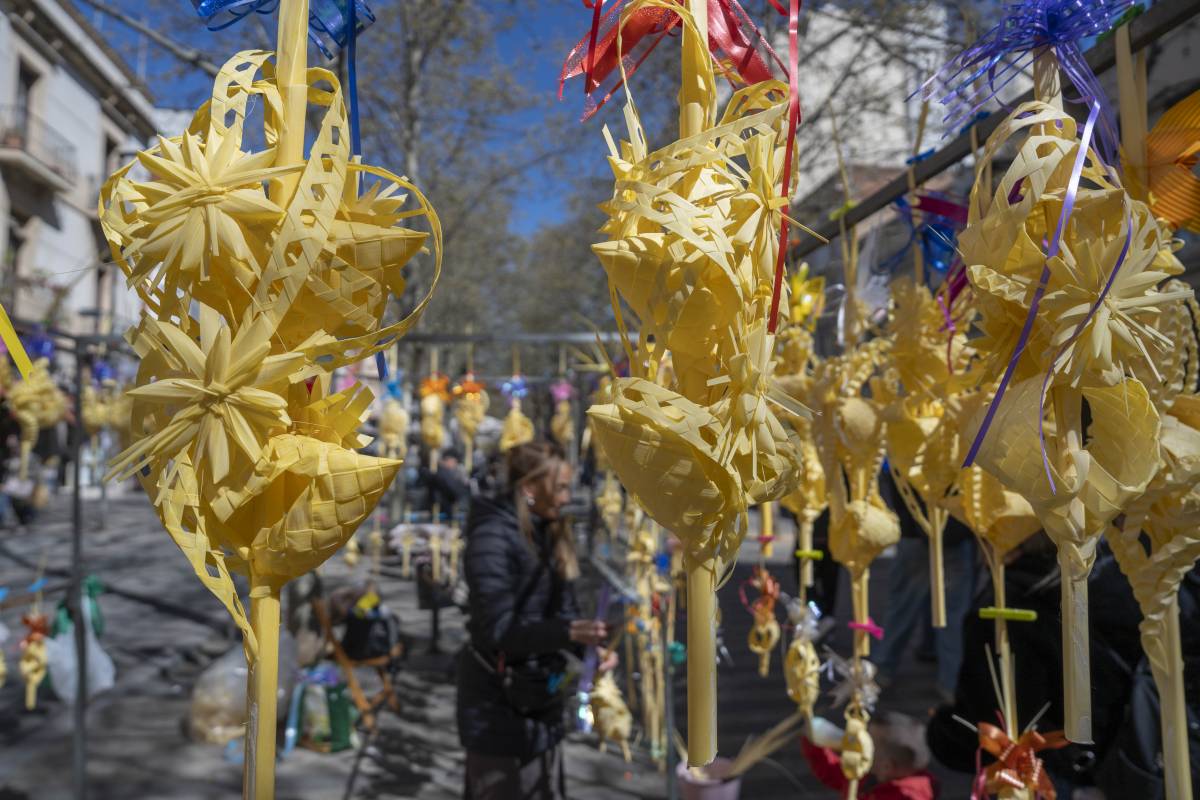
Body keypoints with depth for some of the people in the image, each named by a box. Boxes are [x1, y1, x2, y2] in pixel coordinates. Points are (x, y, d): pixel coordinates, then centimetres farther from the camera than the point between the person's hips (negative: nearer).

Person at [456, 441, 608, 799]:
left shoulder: (548, 533, 4)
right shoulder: (492, 536, -21)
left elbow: (563, 607, 4)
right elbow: (497, 629, -26)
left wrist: (590, 644, -13)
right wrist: (567, 633, -32)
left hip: (537, 694, 8)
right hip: (498, 702, -8)